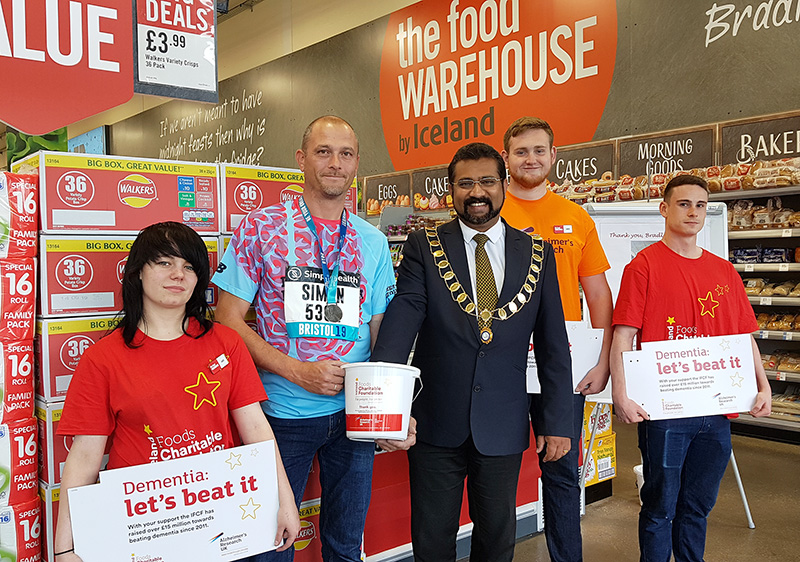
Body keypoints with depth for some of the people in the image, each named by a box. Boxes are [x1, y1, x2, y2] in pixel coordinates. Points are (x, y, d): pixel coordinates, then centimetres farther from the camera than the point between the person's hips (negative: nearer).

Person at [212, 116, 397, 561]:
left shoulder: (373, 243, 5)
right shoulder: (260, 228, -5)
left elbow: (381, 332, 7)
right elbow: (229, 320, -6)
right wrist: (298, 371, -17)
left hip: (355, 413, 3)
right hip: (281, 412, -2)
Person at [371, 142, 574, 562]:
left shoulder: (537, 254, 3)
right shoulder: (423, 247, -2)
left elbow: (553, 346, 5)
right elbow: (401, 319, -16)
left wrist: (557, 422, 3)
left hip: (503, 427, 2)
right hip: (436, 424, -1)